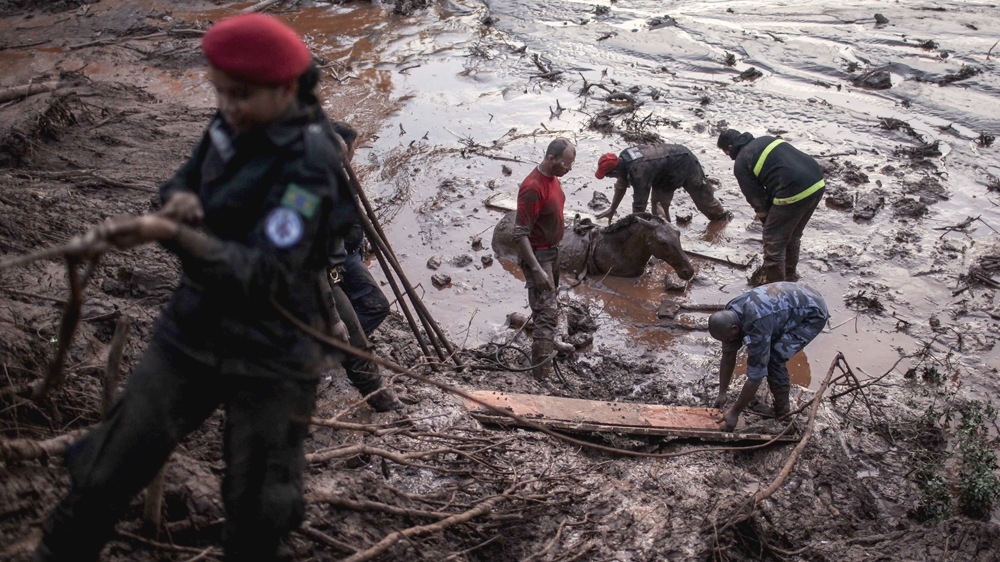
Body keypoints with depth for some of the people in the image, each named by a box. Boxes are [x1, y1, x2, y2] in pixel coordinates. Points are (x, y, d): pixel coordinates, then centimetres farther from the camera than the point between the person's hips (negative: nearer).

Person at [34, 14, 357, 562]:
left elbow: (267, 275, -30)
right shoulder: (231, 125, -1)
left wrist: (172, 235, -40)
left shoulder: (309, 162, -21)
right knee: (103, 475, 8)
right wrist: (178, 197, -8)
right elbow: (185, 181, 16)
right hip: (191, 332, 6)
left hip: (271, 357, -6)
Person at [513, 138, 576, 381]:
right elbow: (520, 233, -28)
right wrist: (537, 270, -29)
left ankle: (549, 342, 50)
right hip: (537, 255, -9)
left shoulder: (552, 177, 2)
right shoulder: (533, 187, -28)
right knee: (547, 313, -12)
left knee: (551, 303, 27)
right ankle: (542, 374, -10)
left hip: (552, 250, 9)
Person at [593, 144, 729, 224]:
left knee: (702, 196, 13)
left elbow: (639, 205, -34)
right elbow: (621, 186, 2)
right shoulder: (623, 158, -15)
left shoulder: (638, 172, -41)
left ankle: (722, 216, 37)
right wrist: (612, 210, 10)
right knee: (658, 202, -3)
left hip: (685, 164, -8)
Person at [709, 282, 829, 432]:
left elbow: (755, 375, -31)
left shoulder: (756, 326, -37)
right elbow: (728, 356, 1)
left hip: (812, 314, -8)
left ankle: (782, 416, -4)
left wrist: (734, 413, -22)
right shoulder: (728, 316, -13)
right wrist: (722, 394, 4)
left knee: (773, 359, -19)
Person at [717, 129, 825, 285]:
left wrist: (766, 219, 21)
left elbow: (756, 198, 5)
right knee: (793, 235, 26)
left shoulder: (741, 164, 1)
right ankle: (790, 276, 42)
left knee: (774, 239, 10)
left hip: (794, 193, -8)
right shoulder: (765, 140, 23)